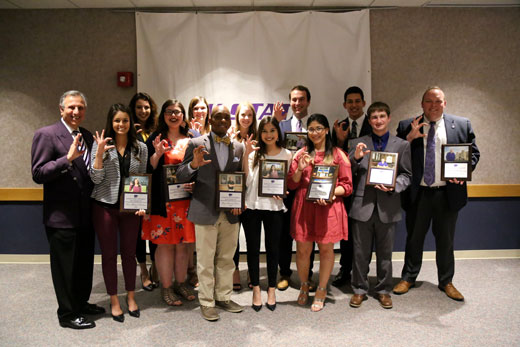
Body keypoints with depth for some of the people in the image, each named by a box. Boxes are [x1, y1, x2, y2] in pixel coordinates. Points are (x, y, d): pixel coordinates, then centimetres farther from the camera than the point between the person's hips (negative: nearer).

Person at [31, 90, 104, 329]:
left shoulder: (88, 137, 10)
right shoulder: (46, 134, -10)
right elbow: (38, 174, -17)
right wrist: (68, 158, -27)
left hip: (86, 214, 7)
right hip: (62, 216, -7)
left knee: (85, 263, 20)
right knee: (64, 266, 8)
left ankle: (82, 303, 39)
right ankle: (67, 314, 25)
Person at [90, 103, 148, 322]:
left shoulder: (140, 148, 4)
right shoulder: (100, 145, -3)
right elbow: (96, 179, -8)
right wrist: (99, 153, -19)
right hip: (105, 206, -1)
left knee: (129, 253, 11)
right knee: (109, 254, 7)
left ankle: (131, 297, 28)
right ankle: (114, 301, 23)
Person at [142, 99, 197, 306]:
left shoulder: (190, 140, 11)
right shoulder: (156, 139, 2)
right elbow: (148, 169, -3)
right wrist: (157, 154, -19)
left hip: (186, 199, 3)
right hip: (164, 201, -3)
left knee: (184, 243, 9)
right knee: (165, 243, 2)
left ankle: (181, 283, 25)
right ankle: (166, 287, 15)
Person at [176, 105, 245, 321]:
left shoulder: (238, 147, 9)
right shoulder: (196, 144, -2)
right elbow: (181, 177, -4)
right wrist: (194, 165, -25)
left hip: (230, 212, 4)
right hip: (205, 212, -4)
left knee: (226, 258, 15)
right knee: (205, 260, 5)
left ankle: (224, 297, 30)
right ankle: (207, 302, 19)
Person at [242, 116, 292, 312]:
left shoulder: (286, 154, 4)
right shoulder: (254, 153, 2)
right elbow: (246, 181, -7)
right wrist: (246, 155, -15)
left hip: (274, 207, 0)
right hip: (251, 206, 0)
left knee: (273, 248, 10)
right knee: (253, 248, 8)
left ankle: (271, 288, 26)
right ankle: (256, 288, 24)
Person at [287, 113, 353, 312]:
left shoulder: (338, 155, 4)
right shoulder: (301, 154, 10)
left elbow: (347, 185, 1)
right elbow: (291, 184, 9)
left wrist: (331, 193, -16)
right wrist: (300, 169, -9)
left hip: (329, 208, -1)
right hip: (304, 207, 2)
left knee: (326, 249, 7)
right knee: (302, 249, 5)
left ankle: (321, 290, 25)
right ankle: (304, 286, 31)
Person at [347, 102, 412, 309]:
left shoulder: (402, 145, 8)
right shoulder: (357, 144, 6)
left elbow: (407, 175, 7)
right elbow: (349, 175, 3)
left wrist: (394, 187, -12)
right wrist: (355, 158, -15)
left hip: (387, 206, 1)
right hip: (362, 205, 0)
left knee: (385, 253, 12)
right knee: (360, 252, 8)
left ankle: (384, 290, 29)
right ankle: (359, 290, 24)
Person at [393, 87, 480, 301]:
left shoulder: (462, 125, 4)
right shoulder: (407, 127, 0)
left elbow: (474, 153, 8)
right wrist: (409, 138, -19)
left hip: (448, 193, 1)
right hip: (417, 193, -1)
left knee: (445, 240, 14)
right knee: (414, 238, 13)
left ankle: (446, 282, 32)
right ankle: (408, 278, 30)